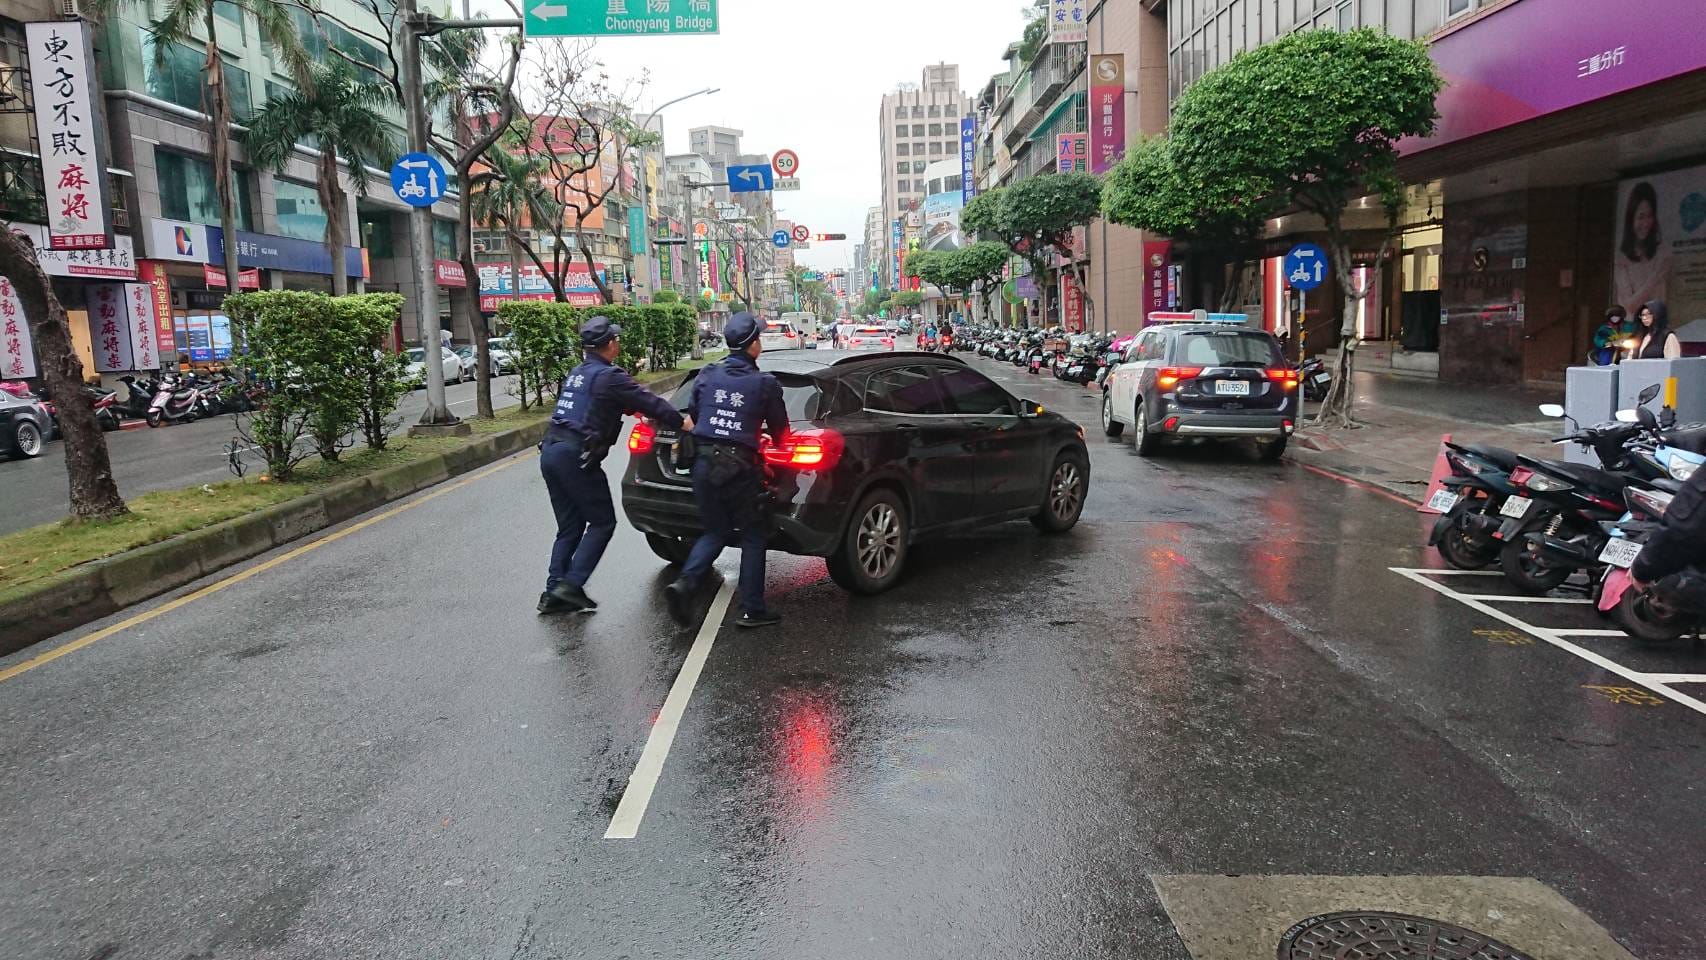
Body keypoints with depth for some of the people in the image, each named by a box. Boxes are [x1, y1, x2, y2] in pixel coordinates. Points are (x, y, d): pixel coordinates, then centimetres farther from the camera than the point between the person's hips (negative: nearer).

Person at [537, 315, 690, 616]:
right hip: (575, 456, -9)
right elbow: (648, 401, -7)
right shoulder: (609, 376, -8)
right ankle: (571, 585, -6)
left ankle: (554, 593, 11)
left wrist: (630, 409, 42)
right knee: (602, 522, 2)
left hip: (550, 452, 9)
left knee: (569, 527, 14)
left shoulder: (577, 373, 18)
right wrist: (682, 422, 3)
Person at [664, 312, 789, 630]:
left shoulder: (708, 374, 5)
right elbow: (779, 430, 5)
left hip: (704, 463, 4)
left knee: (715, 532, 18)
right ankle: (752, 610, 10)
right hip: (740, 467, -4)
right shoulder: (765, 383, -5)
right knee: (753, 537, 10)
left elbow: (691, 415, 15)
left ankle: (684, 584, -4)